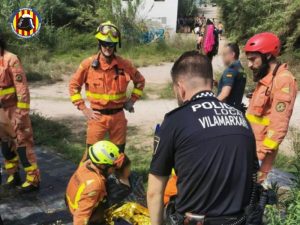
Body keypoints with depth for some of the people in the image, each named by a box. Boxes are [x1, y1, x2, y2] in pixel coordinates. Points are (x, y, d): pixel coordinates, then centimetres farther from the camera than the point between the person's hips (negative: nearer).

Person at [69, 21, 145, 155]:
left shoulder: (124, 65, -4)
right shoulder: (88, 64, -8)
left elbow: (140, 81, 13)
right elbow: (74, 85, 2)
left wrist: (132, 100, 5)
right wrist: (83, 108, -4)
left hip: (118, 116, 2)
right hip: (97, 116, -2)